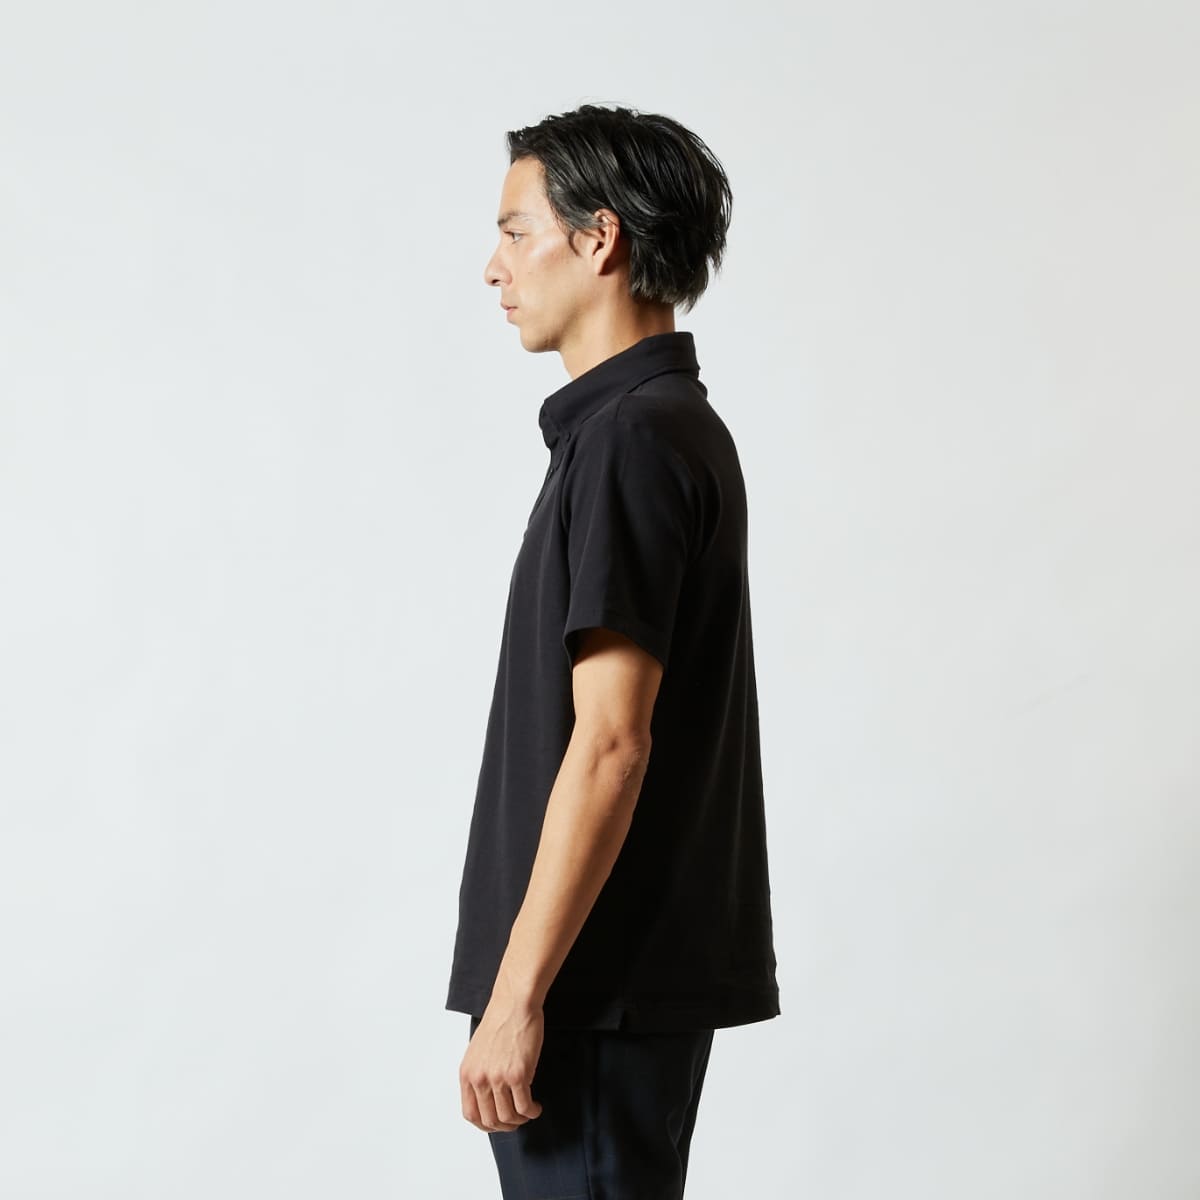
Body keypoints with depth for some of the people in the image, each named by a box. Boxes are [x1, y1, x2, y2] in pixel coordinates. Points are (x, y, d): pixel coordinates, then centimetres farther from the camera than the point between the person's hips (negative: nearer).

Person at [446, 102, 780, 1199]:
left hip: (600, 985, -10)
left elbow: (609, 745, -23)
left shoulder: (632, 440, -17)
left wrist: (517, 995, -21)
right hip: (649, 968, 10)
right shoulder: (681, 426, 14)